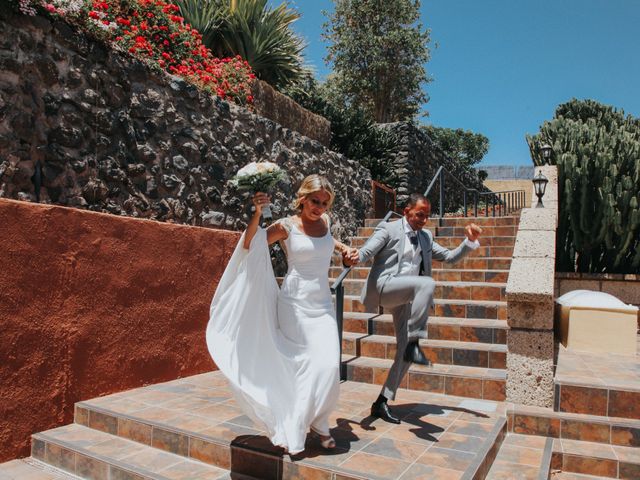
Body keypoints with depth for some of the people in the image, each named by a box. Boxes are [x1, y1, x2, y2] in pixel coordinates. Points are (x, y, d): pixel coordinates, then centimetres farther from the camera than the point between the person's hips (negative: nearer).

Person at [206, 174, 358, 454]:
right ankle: (294, 430, 16)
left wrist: (343, 248, 17)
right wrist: (257, 214, -25)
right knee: (301, 364, -2)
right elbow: (249, 245, -12)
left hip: (323, 304, 4)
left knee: (329, 365, -5)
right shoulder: (286, 226, -7)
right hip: (295, 302, -4)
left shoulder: (325, 221, 8)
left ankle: (317, 422, 17)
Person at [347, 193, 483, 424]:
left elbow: (450, 256, 21)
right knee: (427, 283, -33)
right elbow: (367, 251, -11)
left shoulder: (425, 237, 18)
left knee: (406, 352, 1)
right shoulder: (388, 229, 1)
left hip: (407, 299, 7)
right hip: (384, 286, -6)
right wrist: (356, 257, -34)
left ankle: (381, 403, 14)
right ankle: (414, 343, -32)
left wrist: (470, 241, 6)